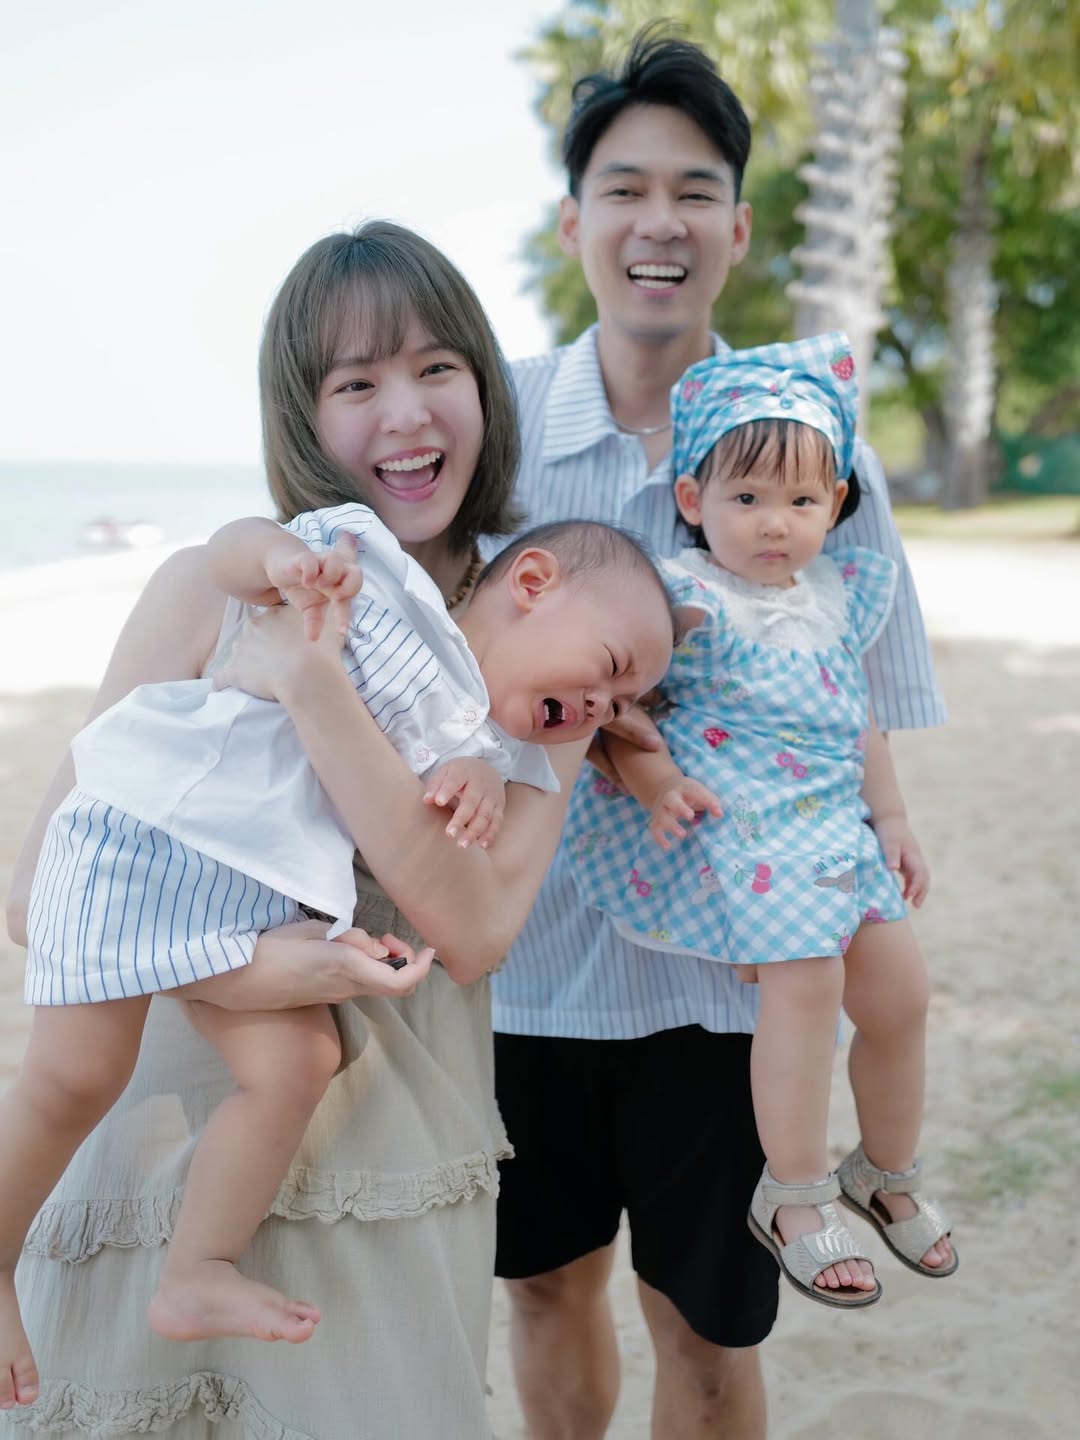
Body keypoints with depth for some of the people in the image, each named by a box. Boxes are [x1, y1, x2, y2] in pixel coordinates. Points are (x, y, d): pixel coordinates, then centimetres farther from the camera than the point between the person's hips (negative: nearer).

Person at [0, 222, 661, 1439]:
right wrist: (231, 966, -25)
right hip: (159, 1147, 0)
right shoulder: (212, 591, -6)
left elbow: (474, 928, -17)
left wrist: (310, 685, -24)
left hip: (385, 1192, 0)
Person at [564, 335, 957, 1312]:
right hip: (737, 829, -7)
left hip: (838, 827, 7)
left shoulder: (845, 596, 10)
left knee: (900, 990, 8)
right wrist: (652, 778, -27)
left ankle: (890, 1173, 33)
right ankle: (794, 1197, 3)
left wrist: (893, 819, 16)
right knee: (806, 979, -18)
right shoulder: (688, 603, -12)